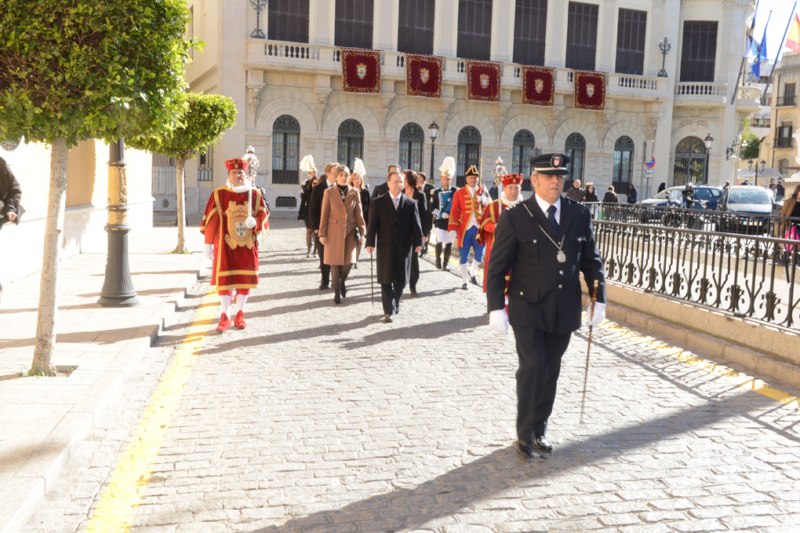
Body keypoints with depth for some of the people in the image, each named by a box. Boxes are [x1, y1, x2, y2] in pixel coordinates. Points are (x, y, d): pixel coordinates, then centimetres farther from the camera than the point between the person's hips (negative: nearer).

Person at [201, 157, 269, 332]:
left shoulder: (255, 194, 4)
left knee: (245, 278, 6)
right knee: (224, 278, -2)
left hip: (247, 245, 2)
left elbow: (263, 213, 6)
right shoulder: (218, 194, -2)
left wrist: (254, 221, -18)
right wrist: (208, 244, -2)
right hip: (225, 245, -2)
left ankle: (239, 315, 21)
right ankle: (225, 316, 8)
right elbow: (210, 219, -1)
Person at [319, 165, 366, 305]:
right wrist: (322, 234, -4)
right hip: (334, 231, -1)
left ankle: (342, 281, 30)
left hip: (350, 231, 1)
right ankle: (337, 292, 14)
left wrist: (362, 231, 2)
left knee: (349, 261, -2)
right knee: (335, 263, 2)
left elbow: (359, 213, 6)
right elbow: (324, 214, -1)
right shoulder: (329, 192, -1)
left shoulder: (355, 192, 4)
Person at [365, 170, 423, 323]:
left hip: (404, 247, 2)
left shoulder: (410, 203, 7)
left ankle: (395, 303, 30)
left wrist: (418, 242, -5)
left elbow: (415, 224, 4)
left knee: (401, 280, 9)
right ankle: (389, 311, 2)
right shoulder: (378, 202, 2)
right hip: (385, 247, -2)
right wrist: (370, 243, -10)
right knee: (386, 280, -2)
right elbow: (372, 224, -2)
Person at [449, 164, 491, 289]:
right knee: (463, 256, 3)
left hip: (479, 228, 2)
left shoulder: (483, 192, 8)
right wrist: (453, 229, -11)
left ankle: (471, 272, 35)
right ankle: (464, 281, 14)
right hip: (464, 229, -2)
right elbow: (454, 212, -4)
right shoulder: (459, 193, 0)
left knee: (479, 254, 8)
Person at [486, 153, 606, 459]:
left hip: (564, 310, 4)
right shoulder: (515, 218, -7)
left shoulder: (579, 215, 4)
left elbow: (591, 260, 10)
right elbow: (497, 267, -7)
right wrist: (496, 308, -13)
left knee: (551, 371, 11)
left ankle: (540, 429, 27)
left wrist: (599, 299, 2)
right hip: (528, 310, -4)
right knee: (533, 368, -7)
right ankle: (525, 433, 11)